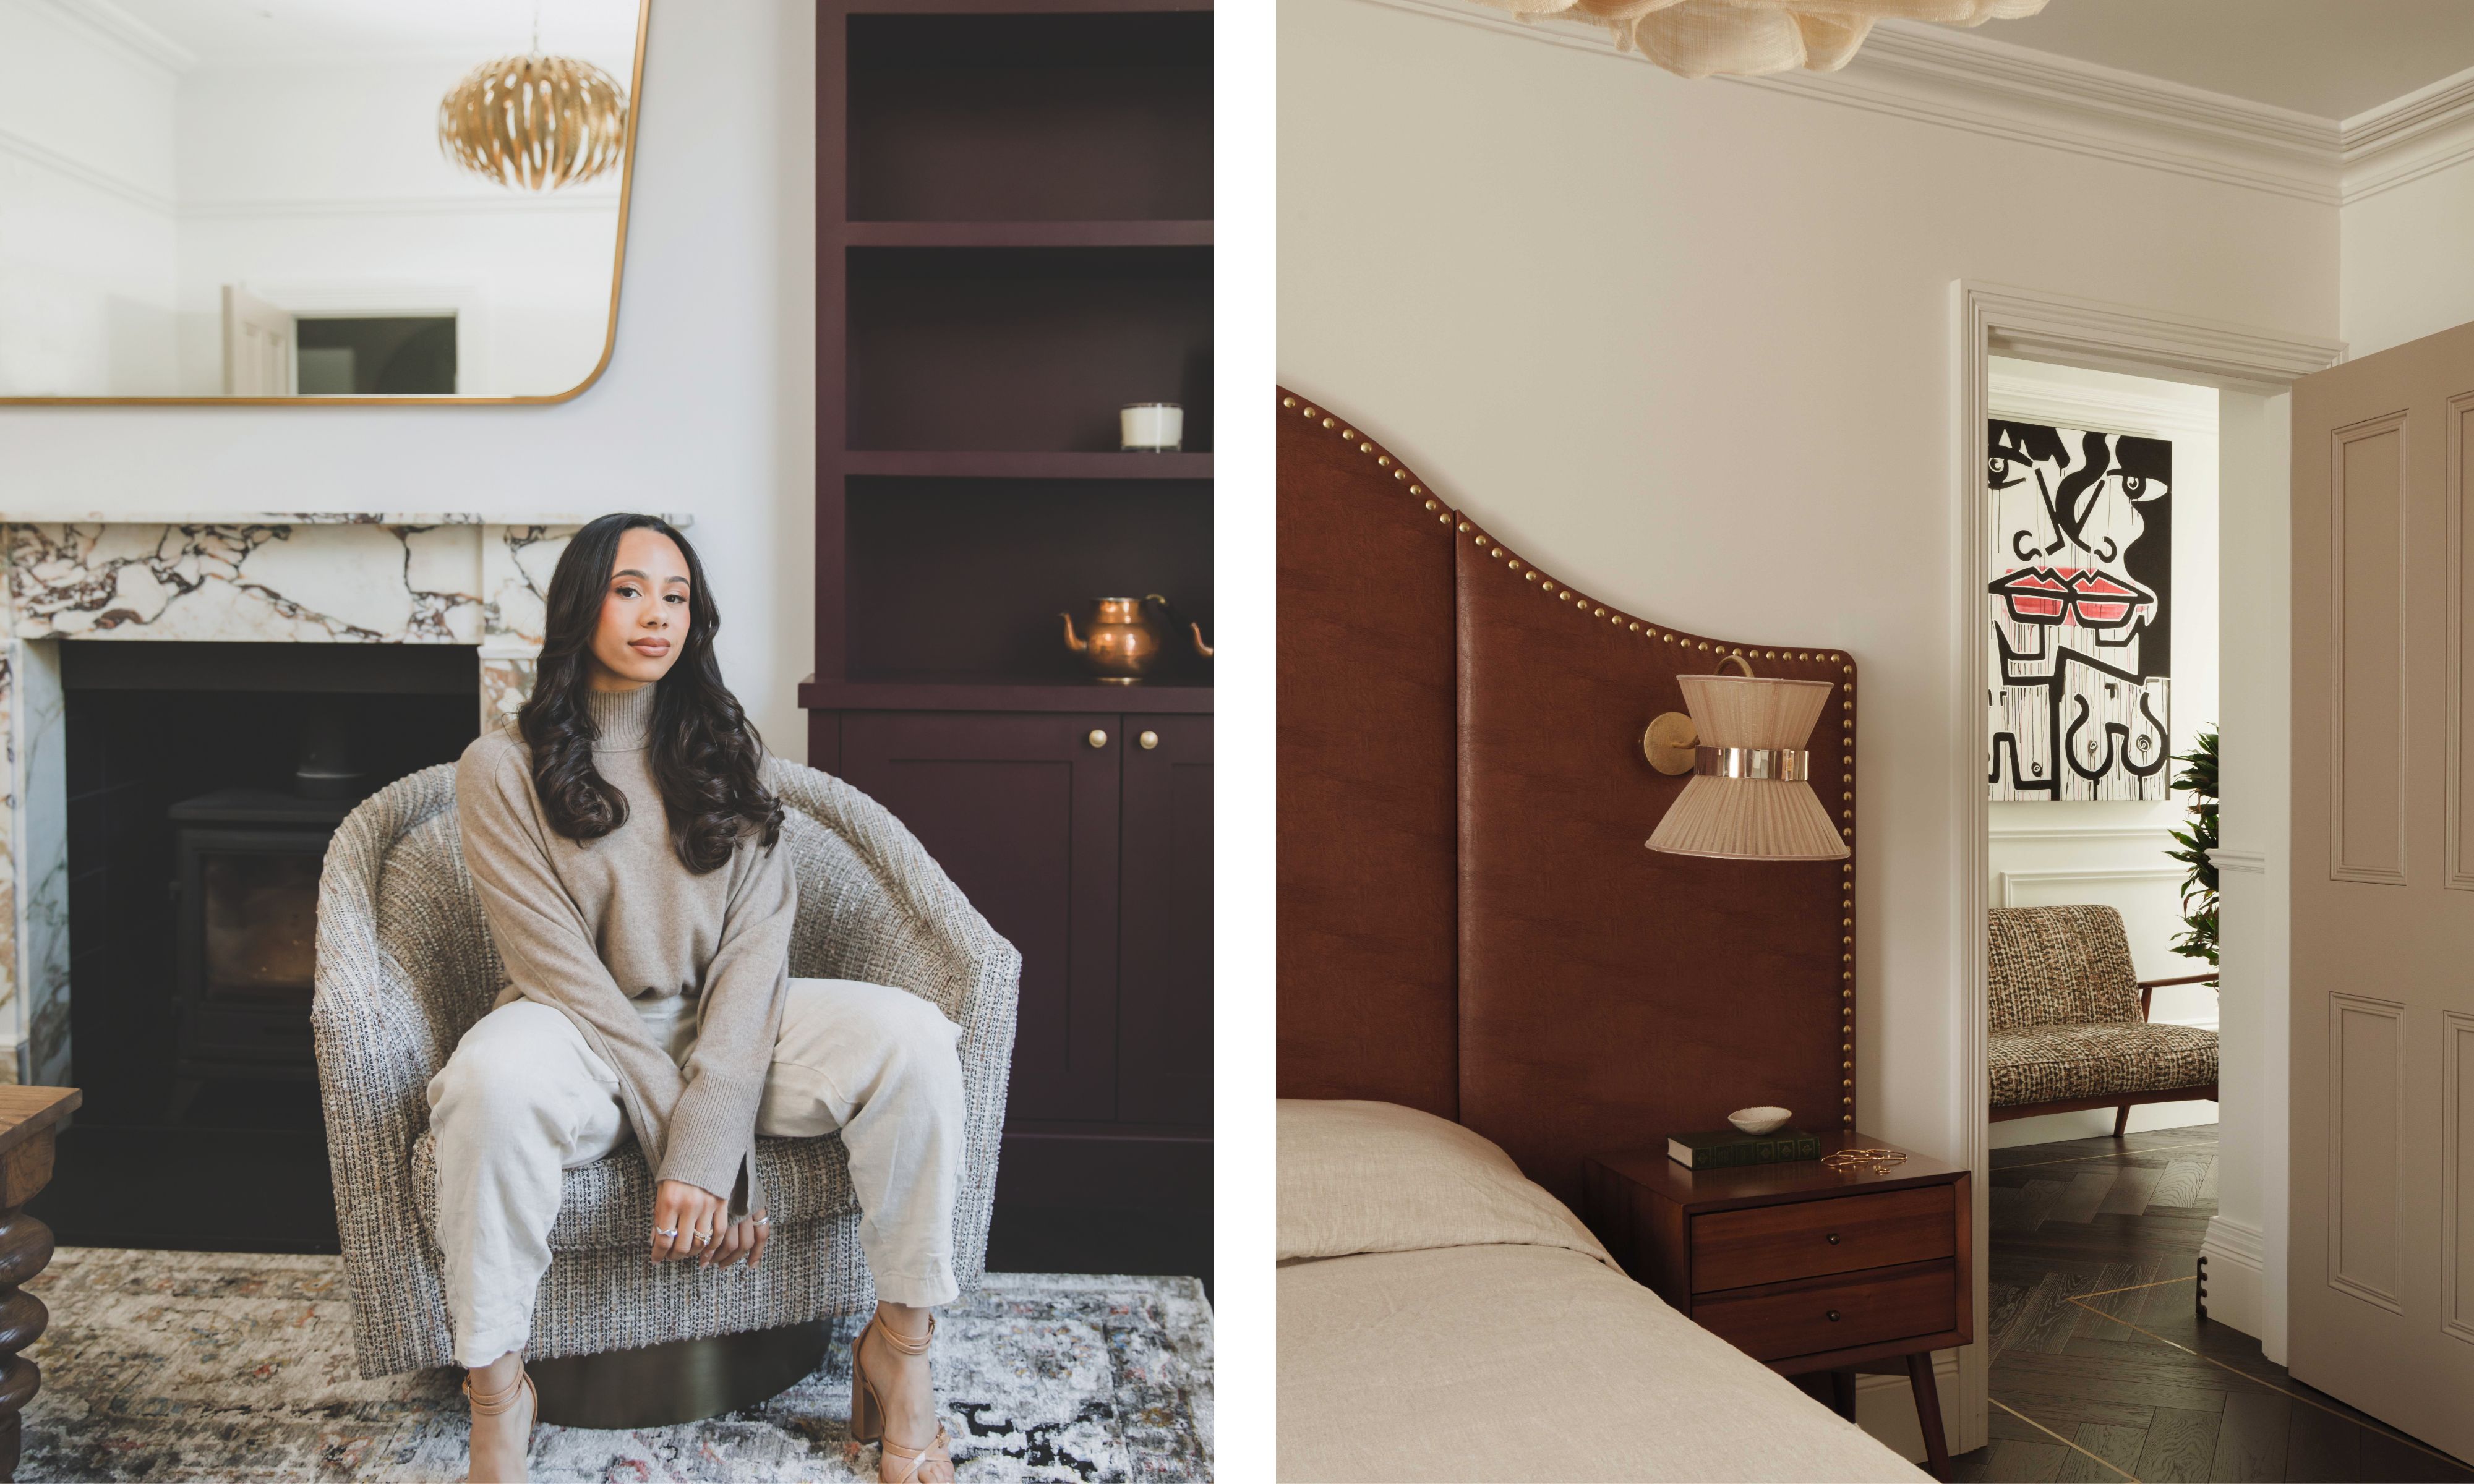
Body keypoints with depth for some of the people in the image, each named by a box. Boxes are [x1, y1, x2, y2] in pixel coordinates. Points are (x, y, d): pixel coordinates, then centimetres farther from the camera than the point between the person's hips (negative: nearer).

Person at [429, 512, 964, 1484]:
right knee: (493, 1075, -37)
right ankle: (495, 1387, -15)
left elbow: (755, 946, -7)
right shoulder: (506, 765, -3)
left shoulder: (723, 754, 4)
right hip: (581, 1037, -2)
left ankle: (900, 1350, -11)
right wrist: (678, 1140, -20)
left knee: (913, 1038, -24)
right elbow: (561, 967, -11)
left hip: (726, 1033, 2)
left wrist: (705, 1147, -20)